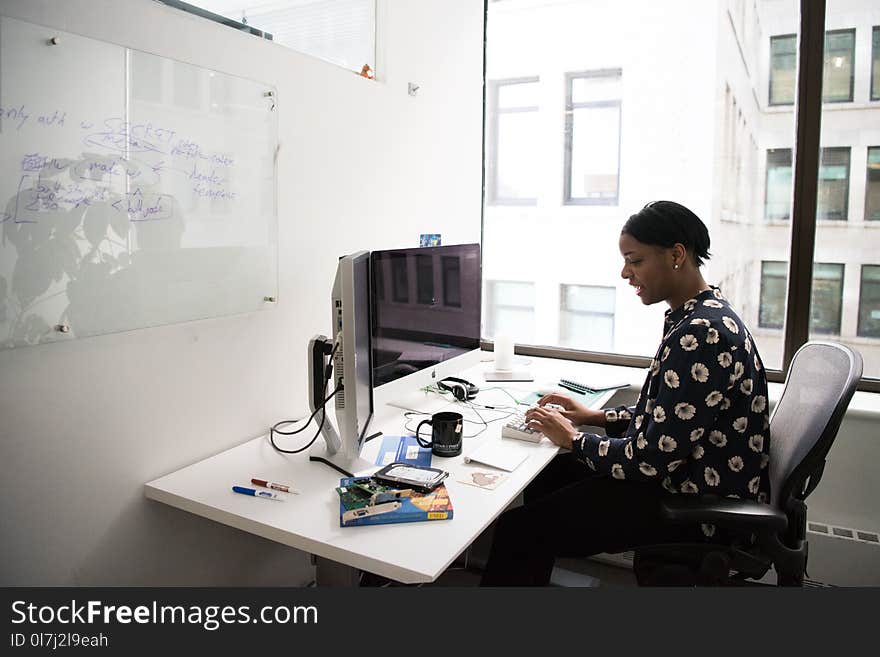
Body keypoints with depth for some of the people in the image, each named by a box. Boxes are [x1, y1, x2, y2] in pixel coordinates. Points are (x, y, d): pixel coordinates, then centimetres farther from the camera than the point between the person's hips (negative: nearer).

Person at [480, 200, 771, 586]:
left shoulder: (700, 334, -26)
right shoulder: (700, 316, 7)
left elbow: (653, 459, -25)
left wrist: (574, 439, -11)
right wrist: (596, 416, 9)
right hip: (684, 474, 11)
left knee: (518, 531, -11)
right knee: (546, 477, 18)